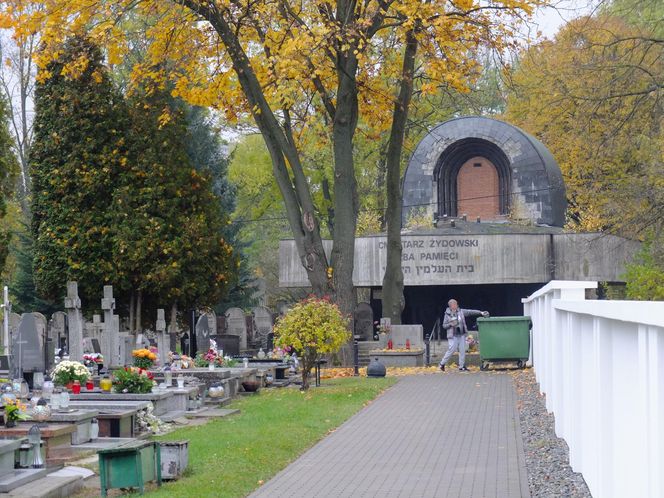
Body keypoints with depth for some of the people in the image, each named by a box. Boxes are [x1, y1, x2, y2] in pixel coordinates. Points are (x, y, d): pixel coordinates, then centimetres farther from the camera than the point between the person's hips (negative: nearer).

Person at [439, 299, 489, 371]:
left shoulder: (461, 312, 6)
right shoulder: (447, 314, -1)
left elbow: (470, 312, 2)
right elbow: (444, 325, 3)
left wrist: (481, 313, -6)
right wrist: (450, 324, -16)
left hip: (461, 334, 4)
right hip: (453, 335, -4)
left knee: (462, 350, 2)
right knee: (451, 349, -9)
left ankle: (461, 366, 9)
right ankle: (442, 364, 5)